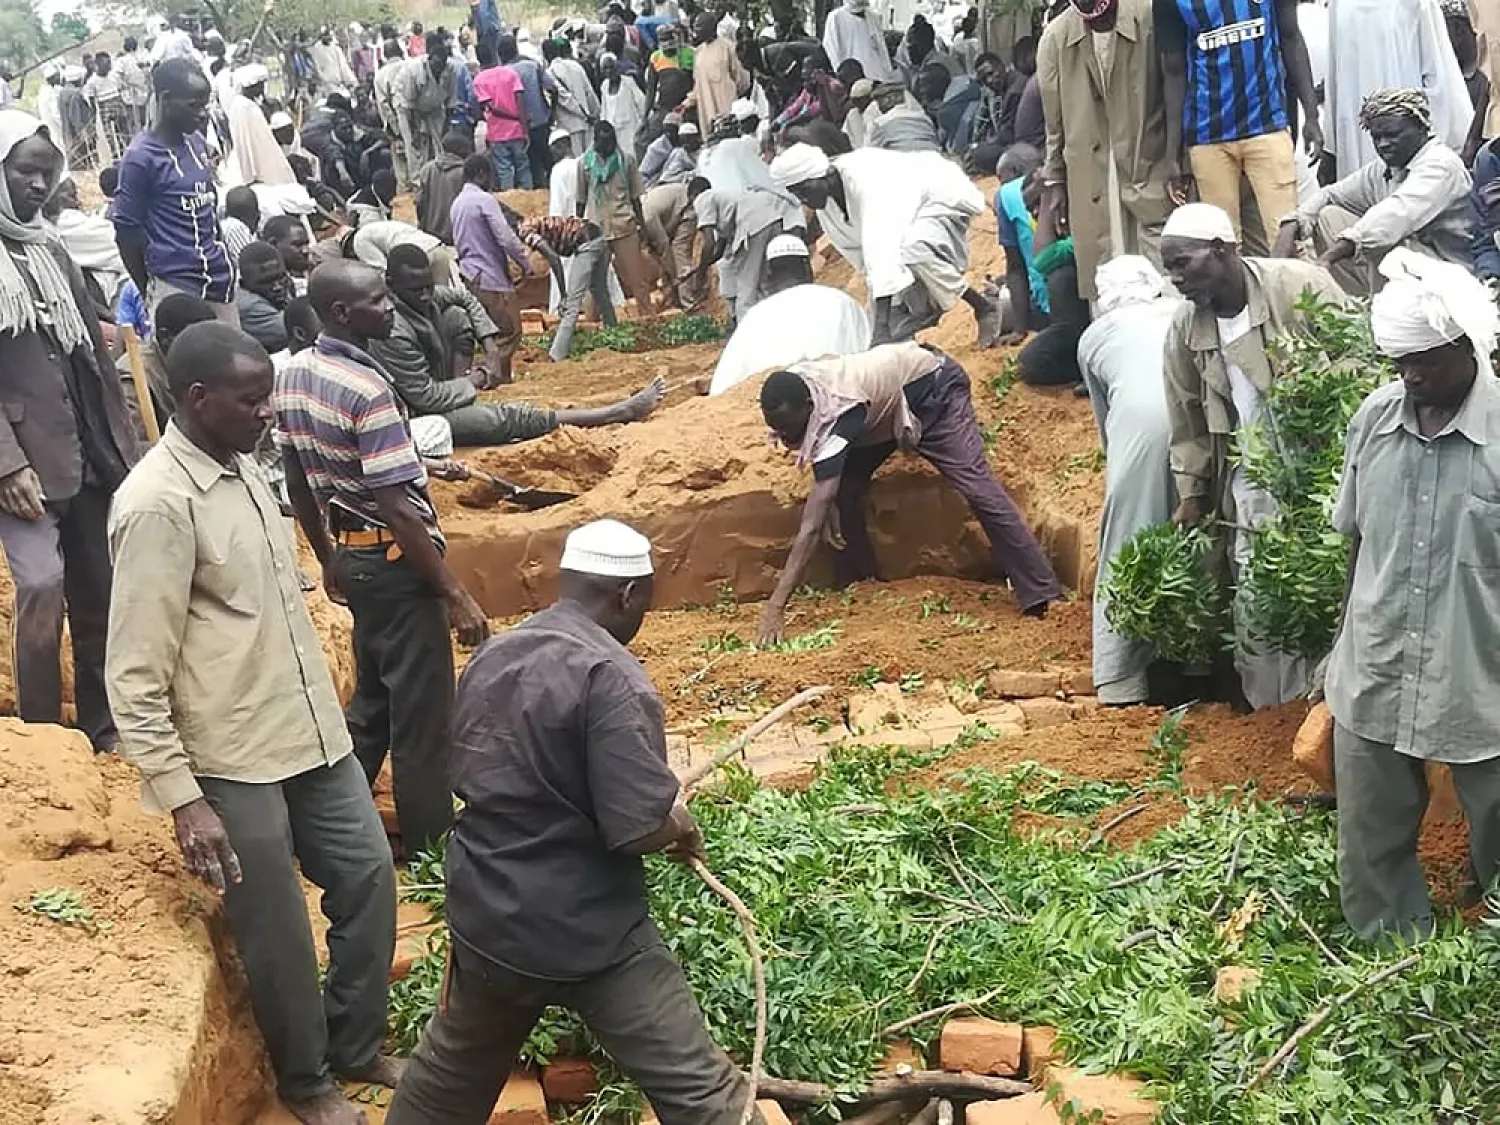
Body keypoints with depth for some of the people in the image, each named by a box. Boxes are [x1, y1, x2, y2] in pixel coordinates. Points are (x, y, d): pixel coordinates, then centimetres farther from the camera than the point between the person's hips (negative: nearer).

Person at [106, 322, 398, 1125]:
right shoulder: (158, 504, -21)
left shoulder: (240, 467, 6)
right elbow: (136, 677, -20)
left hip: (312, 731, 8)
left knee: (368, 878, 16)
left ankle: (357, 1048, 36)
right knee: (278, 933, 7)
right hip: (233, 760, -8)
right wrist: (183, 800, -22)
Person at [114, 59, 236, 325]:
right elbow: (127, 233, -7)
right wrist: (151, 296, -1)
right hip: (177, 288, -7)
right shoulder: (140, 158, -12)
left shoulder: (198, 142, 10)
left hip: (220, 281, 7)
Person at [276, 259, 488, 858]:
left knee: (371, 697, 23)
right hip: (396, 561, -9)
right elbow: (398, 509, -26)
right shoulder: (367, 389, -24)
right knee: (421, 712, 4)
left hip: (349, 555, 9)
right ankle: (431, 847, 16)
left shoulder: (292, 375, 2)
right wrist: (455, 595, -21)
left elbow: (298, 483, 12)